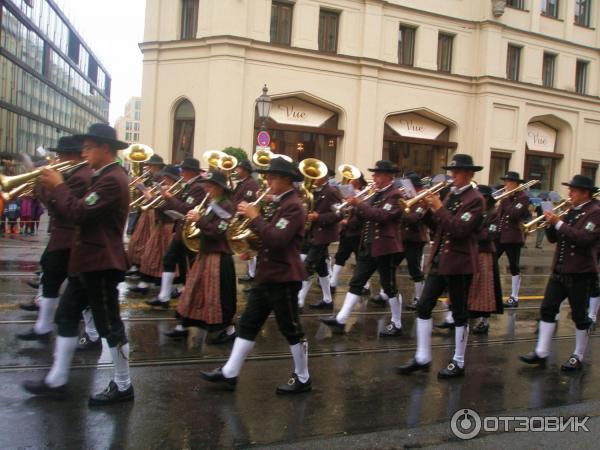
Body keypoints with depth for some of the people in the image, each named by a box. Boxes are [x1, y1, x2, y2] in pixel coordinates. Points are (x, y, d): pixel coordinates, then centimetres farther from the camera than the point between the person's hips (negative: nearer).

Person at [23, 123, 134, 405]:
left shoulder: (112, 179, -20)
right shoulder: (104, 178, 15)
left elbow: (78, 214, -26)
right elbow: (80, 212, 14)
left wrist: (58, 186, -12)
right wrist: (51, 191, 3)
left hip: (101, 263, -11)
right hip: (87, 261, 11)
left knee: (109, 325, -1)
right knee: (66, 317, 15)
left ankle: (123, 386, 12)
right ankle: (56, 381, 25)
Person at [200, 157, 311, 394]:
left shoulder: (293, 206, -17)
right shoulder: (279, 204, 14)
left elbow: (277, 240, -28)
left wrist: (255, 218, -23)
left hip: (283, 278, -10)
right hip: (267, 275, 10)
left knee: (291, 329, 2)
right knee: (248, 324, 11)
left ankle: (302, 379, 17)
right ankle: (229, 373, 19)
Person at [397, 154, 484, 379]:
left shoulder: (475, 199, -11)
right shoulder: (451, 195, 13)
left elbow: (460, 230, -23)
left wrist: (439, 208, -21)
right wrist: (428, 208, -3)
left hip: (459, 263, -8)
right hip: (440, 260, 8)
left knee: (459, 313, 4)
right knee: (423, 307, 6)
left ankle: (458, 363, 16)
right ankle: (422, 358, 15)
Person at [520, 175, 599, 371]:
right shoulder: (571, 211, 13)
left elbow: (583, 238, -25)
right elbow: (553, 238, 13)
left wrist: (559, 223, -22)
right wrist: (550, 223, -6)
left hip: (580, 273, -7)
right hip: (560, 270, 7)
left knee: (579, 316, 5)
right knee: (547, 309, 5)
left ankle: (578, 357, 17)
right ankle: (541, 353, 10)